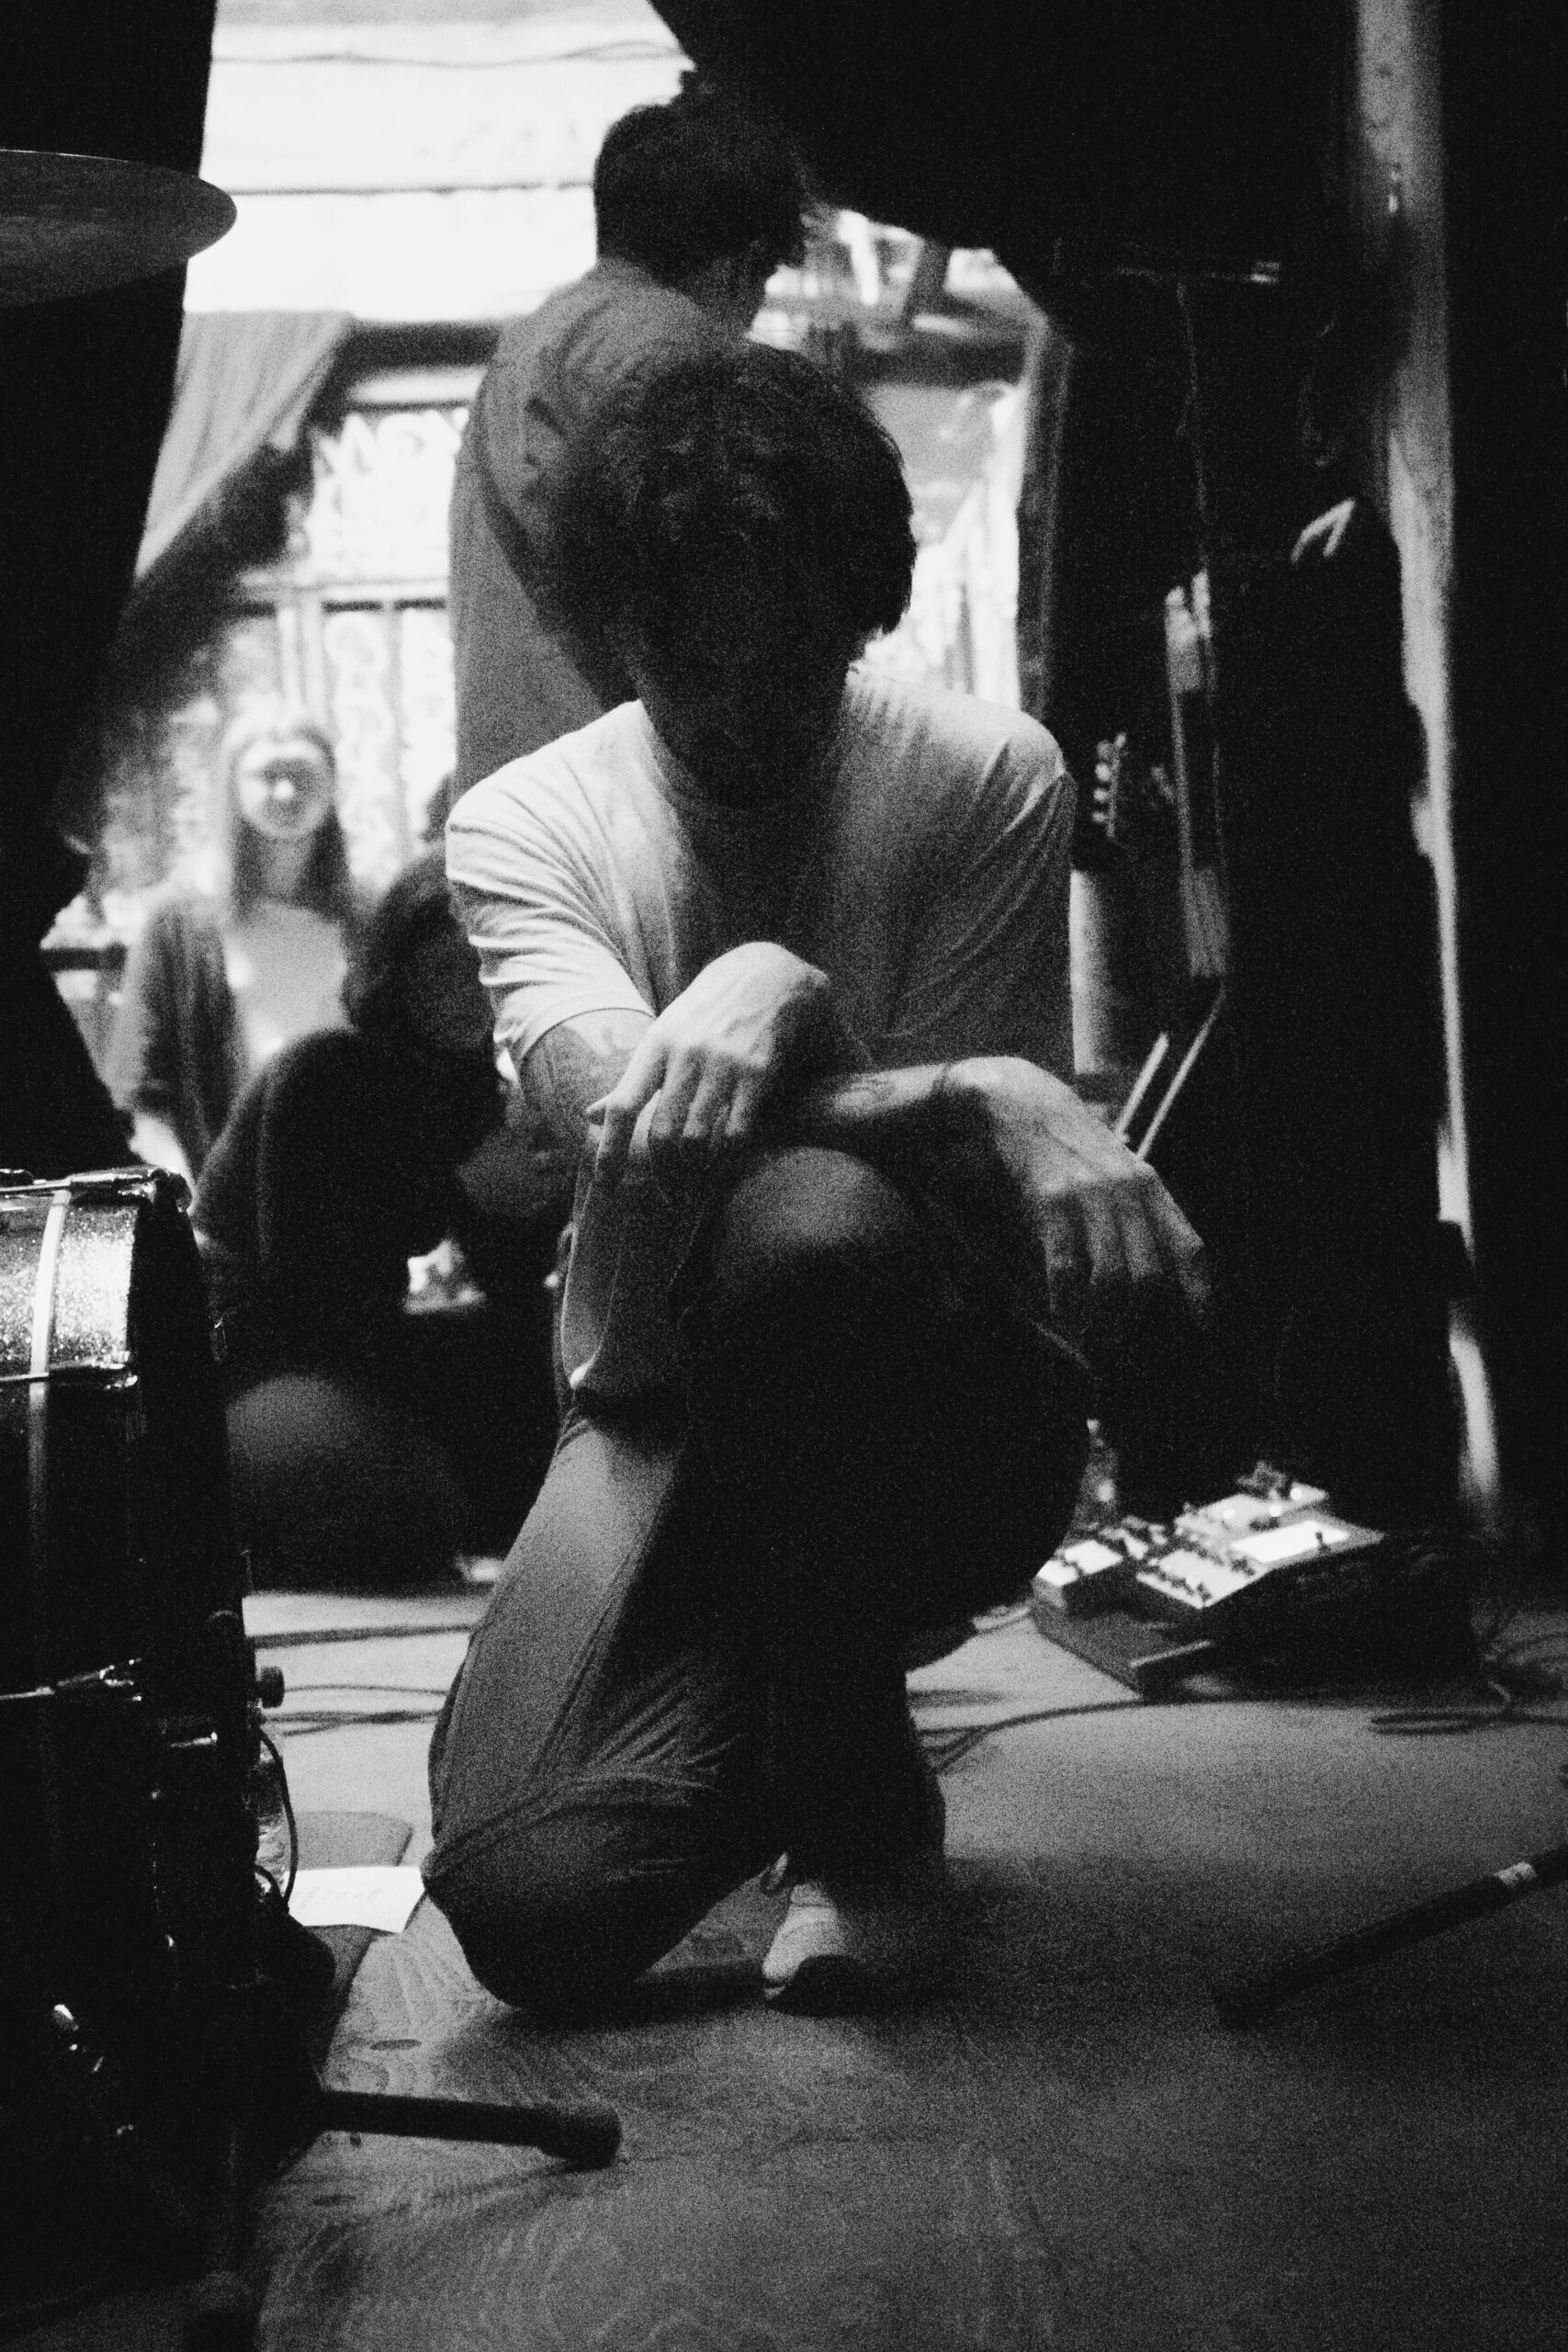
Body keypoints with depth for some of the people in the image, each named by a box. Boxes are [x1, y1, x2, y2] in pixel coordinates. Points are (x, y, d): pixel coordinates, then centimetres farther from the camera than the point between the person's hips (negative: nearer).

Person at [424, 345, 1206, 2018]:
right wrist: (997, 1100, -35)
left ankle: (865, 1811, -13)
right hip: (659, 1417, 2)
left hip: (942, 1419, -1)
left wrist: (775, 1005, -30)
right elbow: (628, 1119, -21)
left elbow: (959, 1184, -9)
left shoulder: (988, 782, -6)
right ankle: (766, 1717, 17)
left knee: (809, 1225, -38)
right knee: (528, 1900, -21)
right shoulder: (520, 827, -2)